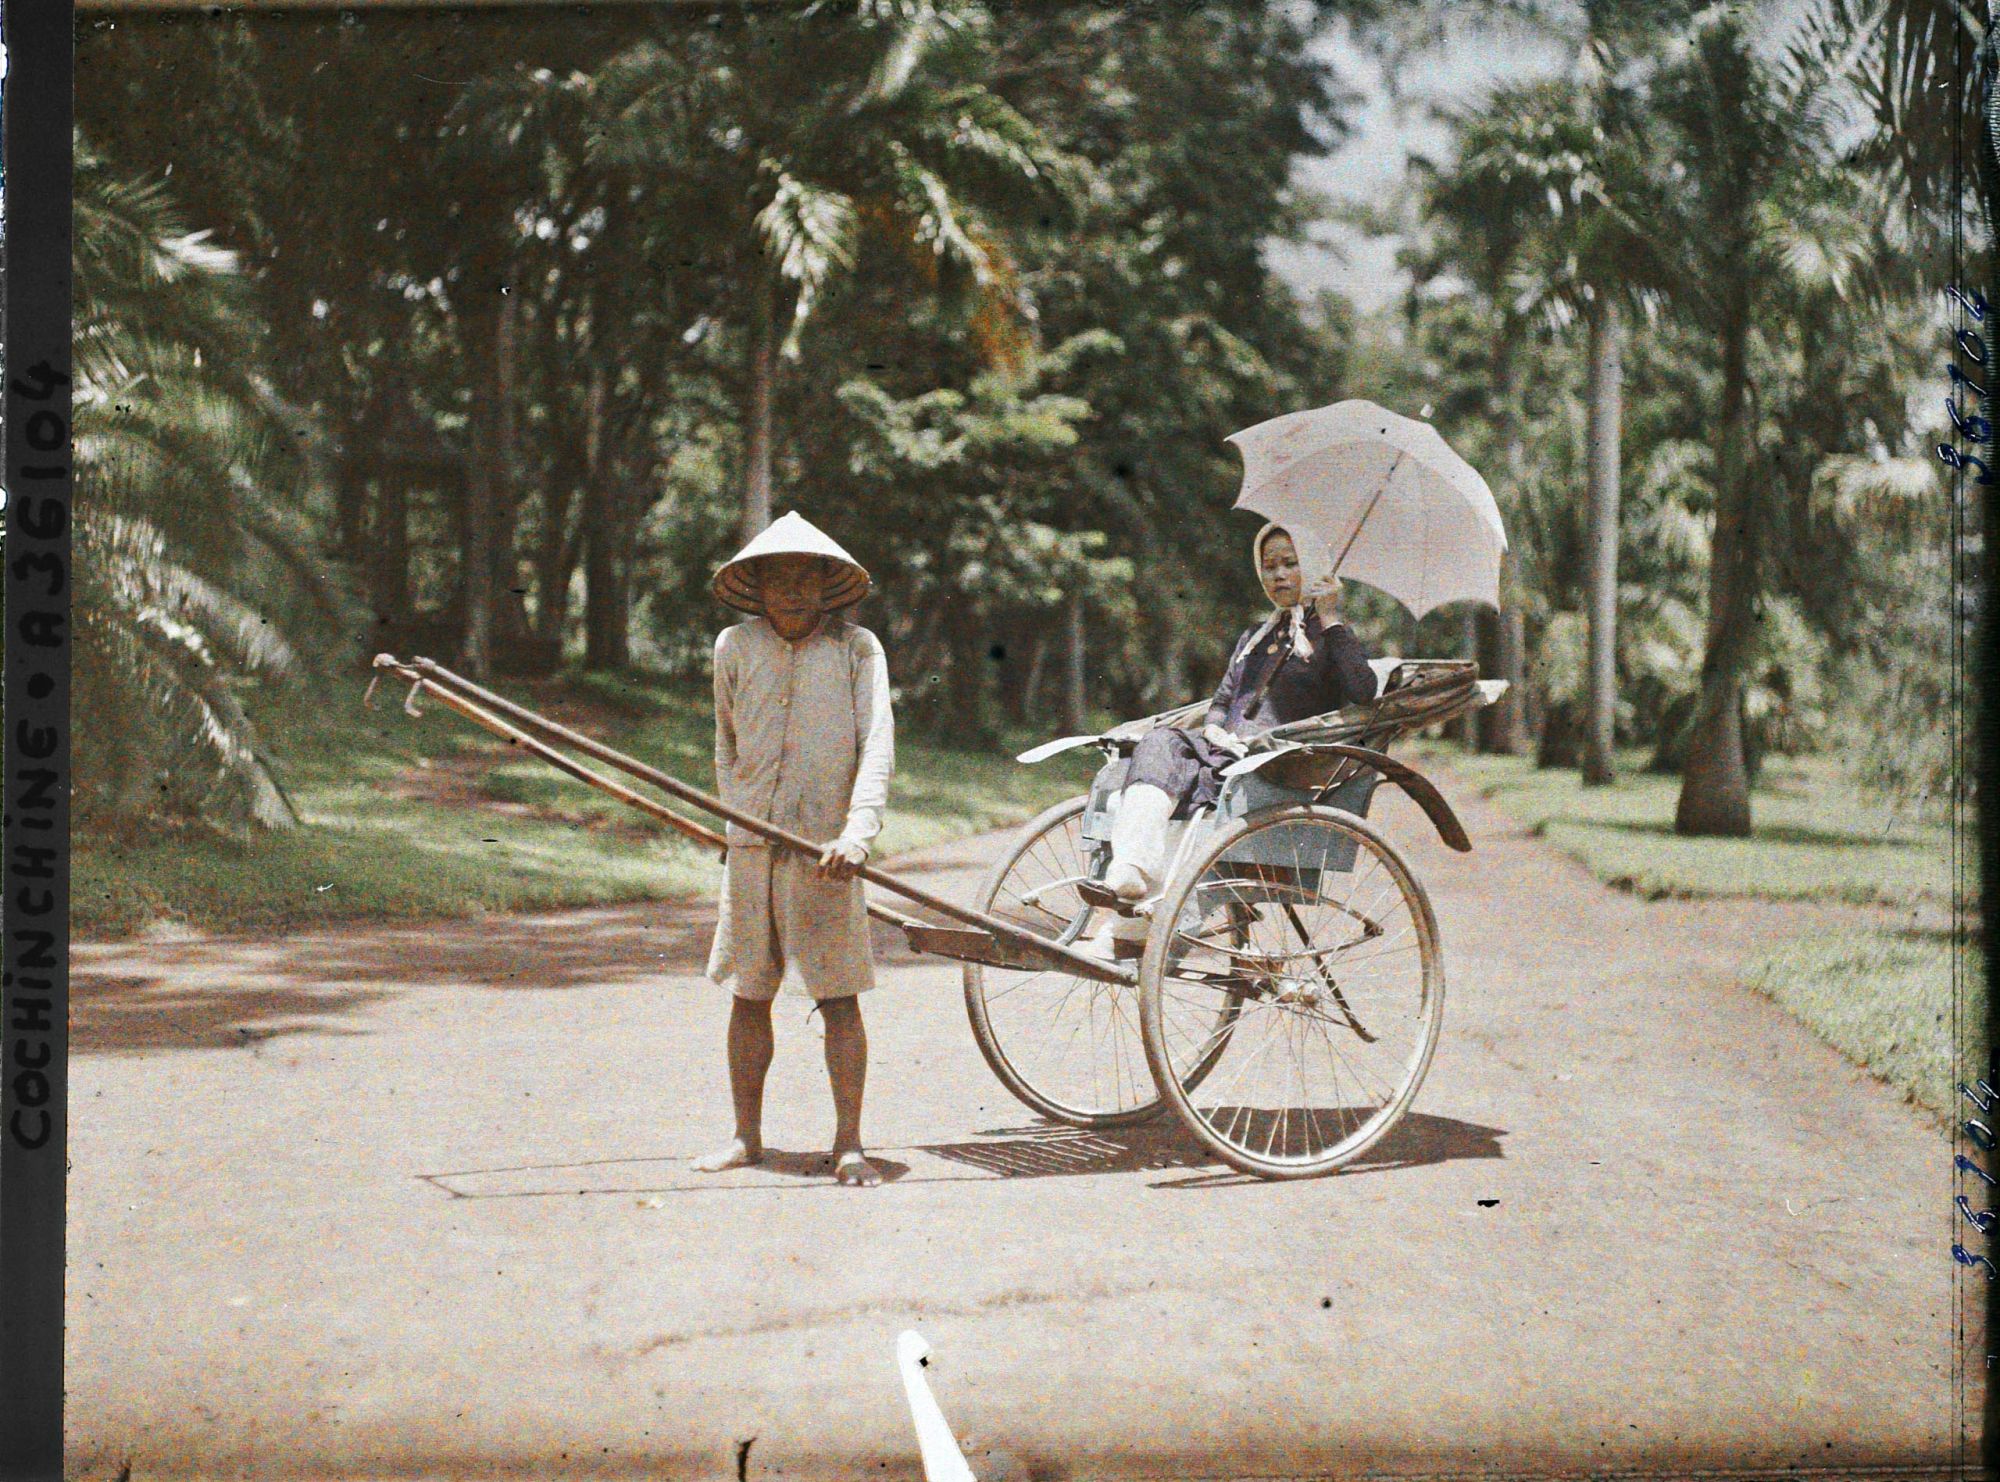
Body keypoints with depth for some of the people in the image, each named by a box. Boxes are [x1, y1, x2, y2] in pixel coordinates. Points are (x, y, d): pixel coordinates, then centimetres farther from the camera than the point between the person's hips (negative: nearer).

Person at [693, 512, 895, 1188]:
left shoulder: (857, 649, -1)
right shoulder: (735, 647, 7)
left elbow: (877, 745, -10)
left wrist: (856, 833, -22)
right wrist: (737, 812, 11)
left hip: (825, 850, -3)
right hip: (750, 849, 3)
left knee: (839, 998, -4)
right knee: (748, 996, 7)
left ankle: (849, 1144, 2)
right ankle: (746, 1137, 18)